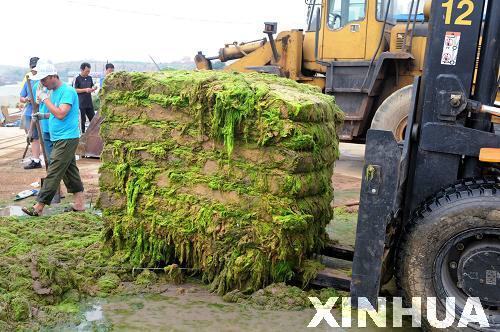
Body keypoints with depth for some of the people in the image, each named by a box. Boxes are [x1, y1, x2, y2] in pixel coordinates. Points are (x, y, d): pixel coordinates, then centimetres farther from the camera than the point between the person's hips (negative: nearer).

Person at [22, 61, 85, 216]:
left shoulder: (67, 91, -15)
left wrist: (45, 99, -16)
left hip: (66, 138, -10)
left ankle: (39, 207, -4)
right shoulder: (54, 91, 14)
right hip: (60, 139, 10)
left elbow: (61, 114, -23)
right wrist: (43, 116, 7)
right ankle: (79, 204, 18)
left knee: (53, 173, -7)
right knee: (70, 171, 12)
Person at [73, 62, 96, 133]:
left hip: (89, 103, 5)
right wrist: (85, 90, -18)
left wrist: (93, 89, -3)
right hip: (81, 103, -5)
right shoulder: (77, 79, -7)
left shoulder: (90, 78, 10)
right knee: (82, 120, 2)